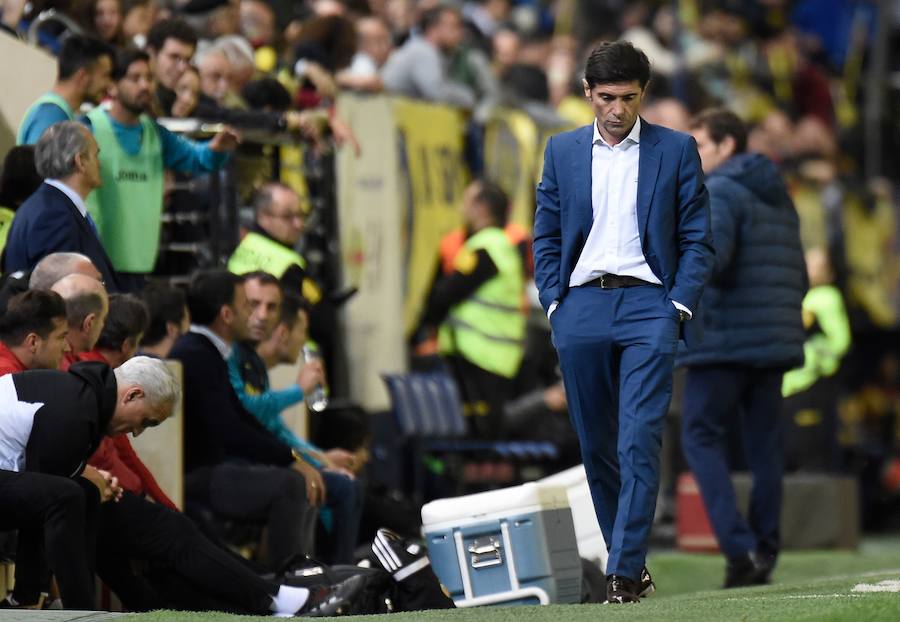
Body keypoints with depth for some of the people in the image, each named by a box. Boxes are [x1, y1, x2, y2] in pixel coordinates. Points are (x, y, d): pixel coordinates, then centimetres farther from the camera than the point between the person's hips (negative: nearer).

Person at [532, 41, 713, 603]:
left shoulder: (677, 150, 6)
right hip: (581, 308, 3)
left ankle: (625, 570, -16)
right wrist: (554, 302, 2)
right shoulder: (562, 151, 12)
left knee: (639, 442, -14)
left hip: (648, 304, -3)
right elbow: (546, 237, 14)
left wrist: (678, 305, -6)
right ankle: (629, 562, 16)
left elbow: (697, 240, 5)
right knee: (597, 446, 6)